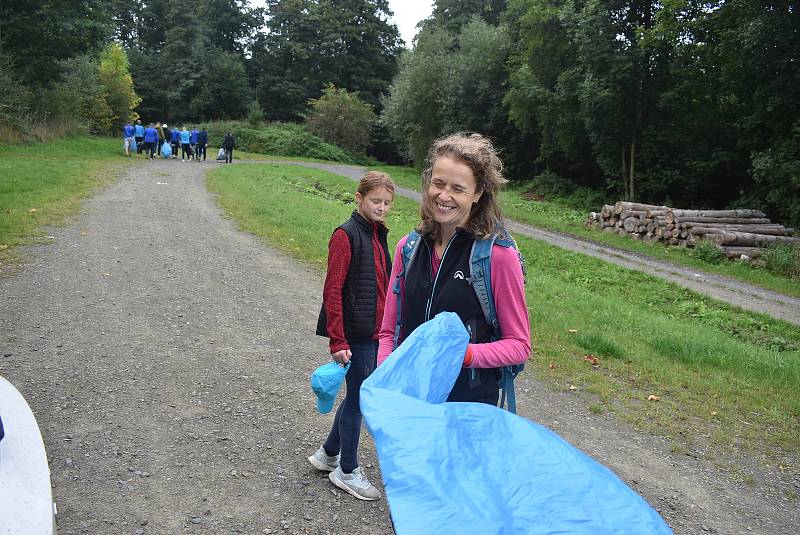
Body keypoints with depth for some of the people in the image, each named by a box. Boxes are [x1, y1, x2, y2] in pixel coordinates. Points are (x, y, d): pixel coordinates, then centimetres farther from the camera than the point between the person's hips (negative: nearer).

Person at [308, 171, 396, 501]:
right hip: (356, 335, -8)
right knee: (358, 399, 4)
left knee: (360, 395, 18)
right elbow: (332, 291, -17)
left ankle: (328, 453, 37)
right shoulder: (346, 235, -14)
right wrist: (338, 341, -19)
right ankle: (347, 471, 22)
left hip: (376, 333, 8)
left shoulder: (378, 235, 11)